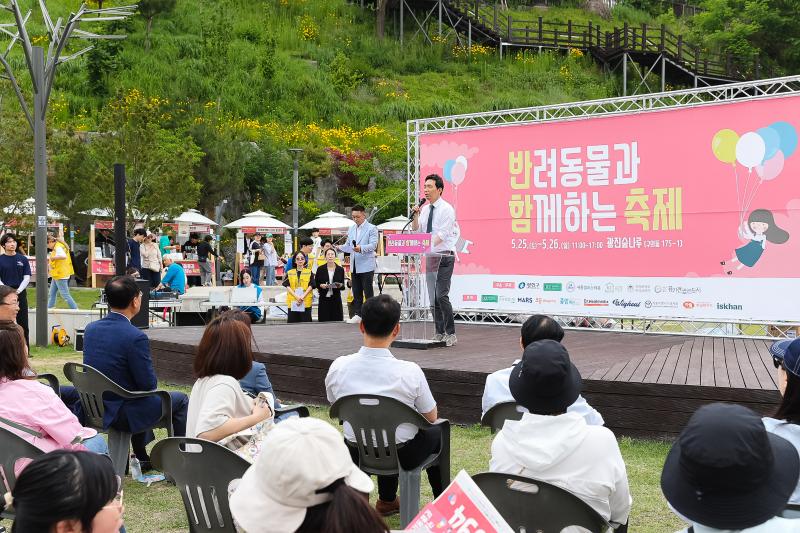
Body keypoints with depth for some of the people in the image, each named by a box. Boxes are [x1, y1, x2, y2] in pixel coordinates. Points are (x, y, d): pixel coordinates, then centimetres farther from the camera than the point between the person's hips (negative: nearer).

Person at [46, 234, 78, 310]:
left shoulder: (58, 247, -19)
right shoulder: (57, 247, 12)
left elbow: (63, 256, -36)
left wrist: (53, 257, -24)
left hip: (60, 275, -11)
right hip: (56, 275, 11)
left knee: (65, 295, -7)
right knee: (52, 294, 16)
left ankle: (75, 310, -3)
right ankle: (49, 309, 23)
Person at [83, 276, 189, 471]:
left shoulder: (91, 328, -1)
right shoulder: (135, 337, -24)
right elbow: (149, 384, -18)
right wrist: (151, 380, 6)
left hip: (95, 407, 8)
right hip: (121, 414, -8)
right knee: (180, 400, 12)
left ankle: (141, 457, 43)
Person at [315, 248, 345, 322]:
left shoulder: (340, 270, 6)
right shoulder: (320, 270, 3)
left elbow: (343, 286, 9)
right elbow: (316, 284, 7)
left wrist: (340, 285, -13)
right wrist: (321, 285, -13)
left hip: (336, 299, 1)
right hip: (324, 299, -1)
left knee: (337, 320, -4)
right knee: (324, 320, -4)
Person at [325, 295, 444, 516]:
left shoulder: (338, 367, -15)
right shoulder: (409, 372, -24)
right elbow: (431, 417, -7)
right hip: (403, 457, -3)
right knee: (437, 430, 27)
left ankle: (387, 501, 44)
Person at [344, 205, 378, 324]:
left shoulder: (371, 229, -3)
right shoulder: (351, 229, 18)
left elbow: (373, 245, -14)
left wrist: (361, 248, -30)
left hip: (366, 266, -6)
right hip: (354, 266, 6)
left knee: (368, 292, -4)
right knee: (356, 292, 8)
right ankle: (357, 315, 13)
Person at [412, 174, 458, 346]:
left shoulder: (446, 209, -10)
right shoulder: (425, 209, 12)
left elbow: (442, 235, -18)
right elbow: (415, 229, 12)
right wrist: (415, 215, -5)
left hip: (444, 256, -7)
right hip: (430, 256, 7)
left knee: (441, 295, -13)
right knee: (433, 297, 8)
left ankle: (450, 334, -5)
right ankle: (439, 333, 16)